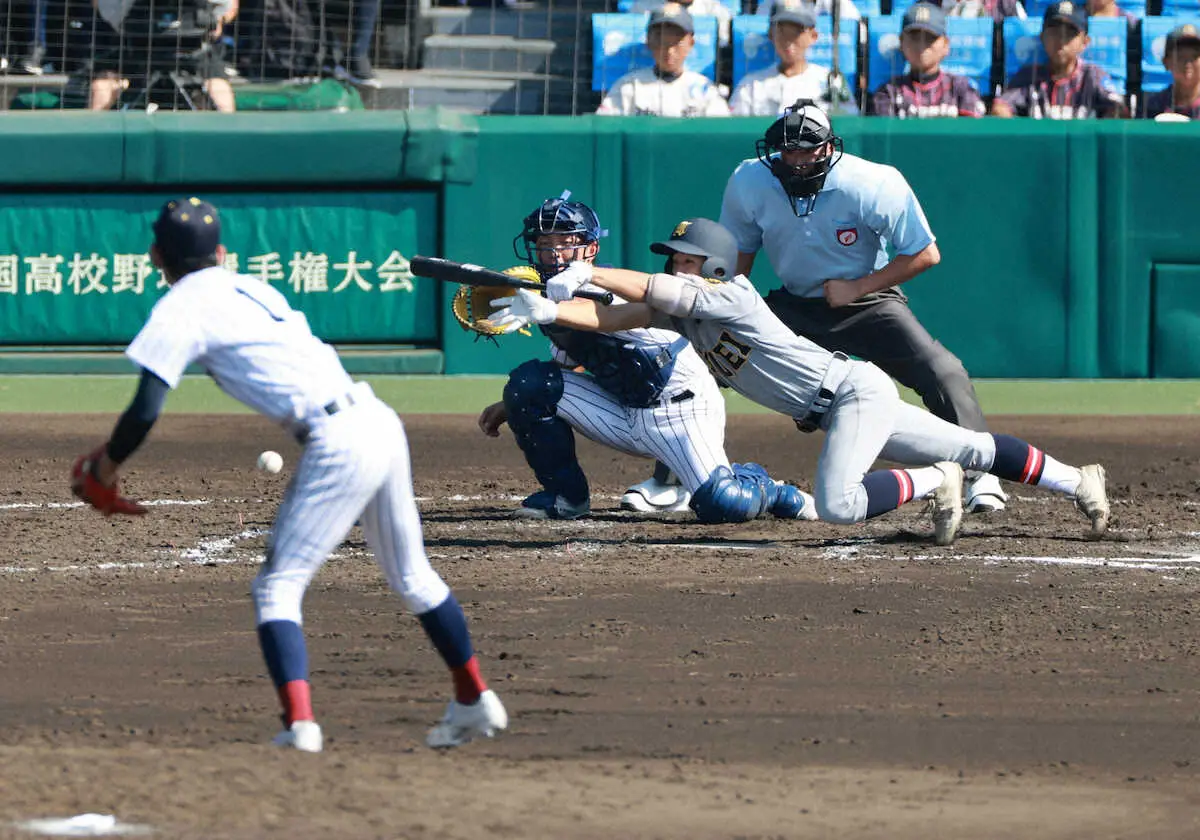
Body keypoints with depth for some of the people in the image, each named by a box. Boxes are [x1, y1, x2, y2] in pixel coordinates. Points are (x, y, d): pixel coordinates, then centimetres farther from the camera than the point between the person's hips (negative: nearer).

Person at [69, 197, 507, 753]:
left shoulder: (182, 308, -1)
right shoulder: (253, 289, 21)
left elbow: (146, 409, -8)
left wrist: (105, 467, 6)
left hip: (336, 444, -8)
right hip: (382, 423, 8)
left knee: (277, 587, -4)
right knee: (413, 576, 23)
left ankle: (299, 724, -20)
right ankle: (475, 701, 33)